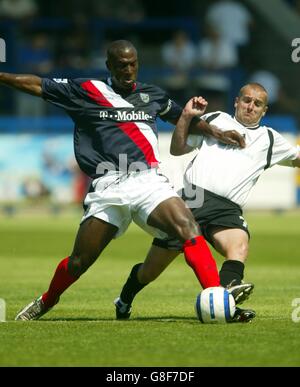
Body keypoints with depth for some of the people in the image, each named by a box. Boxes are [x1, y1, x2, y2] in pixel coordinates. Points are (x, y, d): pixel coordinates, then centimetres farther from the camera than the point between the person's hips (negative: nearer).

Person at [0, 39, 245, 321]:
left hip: (149, 182, 1)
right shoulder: (87, 91, 9)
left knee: (188, 228, -25)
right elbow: (38, 86, 13)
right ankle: (46, 302, 29)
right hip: (108, 189, -1)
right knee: (78, 262, -1)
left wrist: (216, 133, 24)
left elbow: (183, 119, 35)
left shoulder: (152, 96, 19)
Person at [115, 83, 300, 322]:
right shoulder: (215, 119, 21)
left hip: (226, 210, 1)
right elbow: (177, 149, 20)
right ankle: (124, 302, 30)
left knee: (240, 246, -35)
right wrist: (186, 117, 7)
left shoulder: (269, 139, 25)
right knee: (150, 271, 2)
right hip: (190, 198, 0)